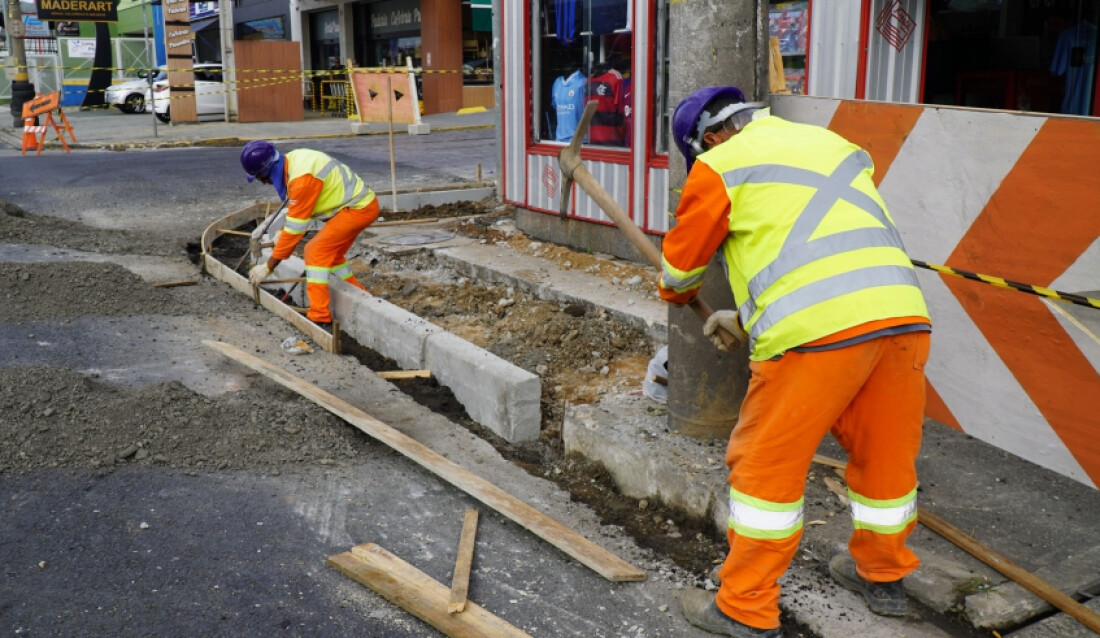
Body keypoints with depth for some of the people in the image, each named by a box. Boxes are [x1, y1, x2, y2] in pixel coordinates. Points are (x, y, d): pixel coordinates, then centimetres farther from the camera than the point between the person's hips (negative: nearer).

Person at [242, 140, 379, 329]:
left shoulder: (302, 178, -27)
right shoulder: (291, 160, 1)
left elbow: (295, 228, -22)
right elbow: (293, 208, 17)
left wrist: (268, 266, -15)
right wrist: (280, 234, 6)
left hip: (359, 208, -10)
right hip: (360, 202, 10)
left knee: (316, 251, -14)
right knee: (330, 254, 20)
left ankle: (320, 317, -12)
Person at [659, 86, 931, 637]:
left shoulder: (720, 165, 8)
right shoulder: (834, 145, 28)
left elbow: (681, 263, 19)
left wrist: (675, 293, 43)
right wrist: (748, 319, 40)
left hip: (817, 329, -7)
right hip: (904, 315, 7)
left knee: (765, 465, 8)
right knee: (886, 454, 22)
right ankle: (882, 576, 42)